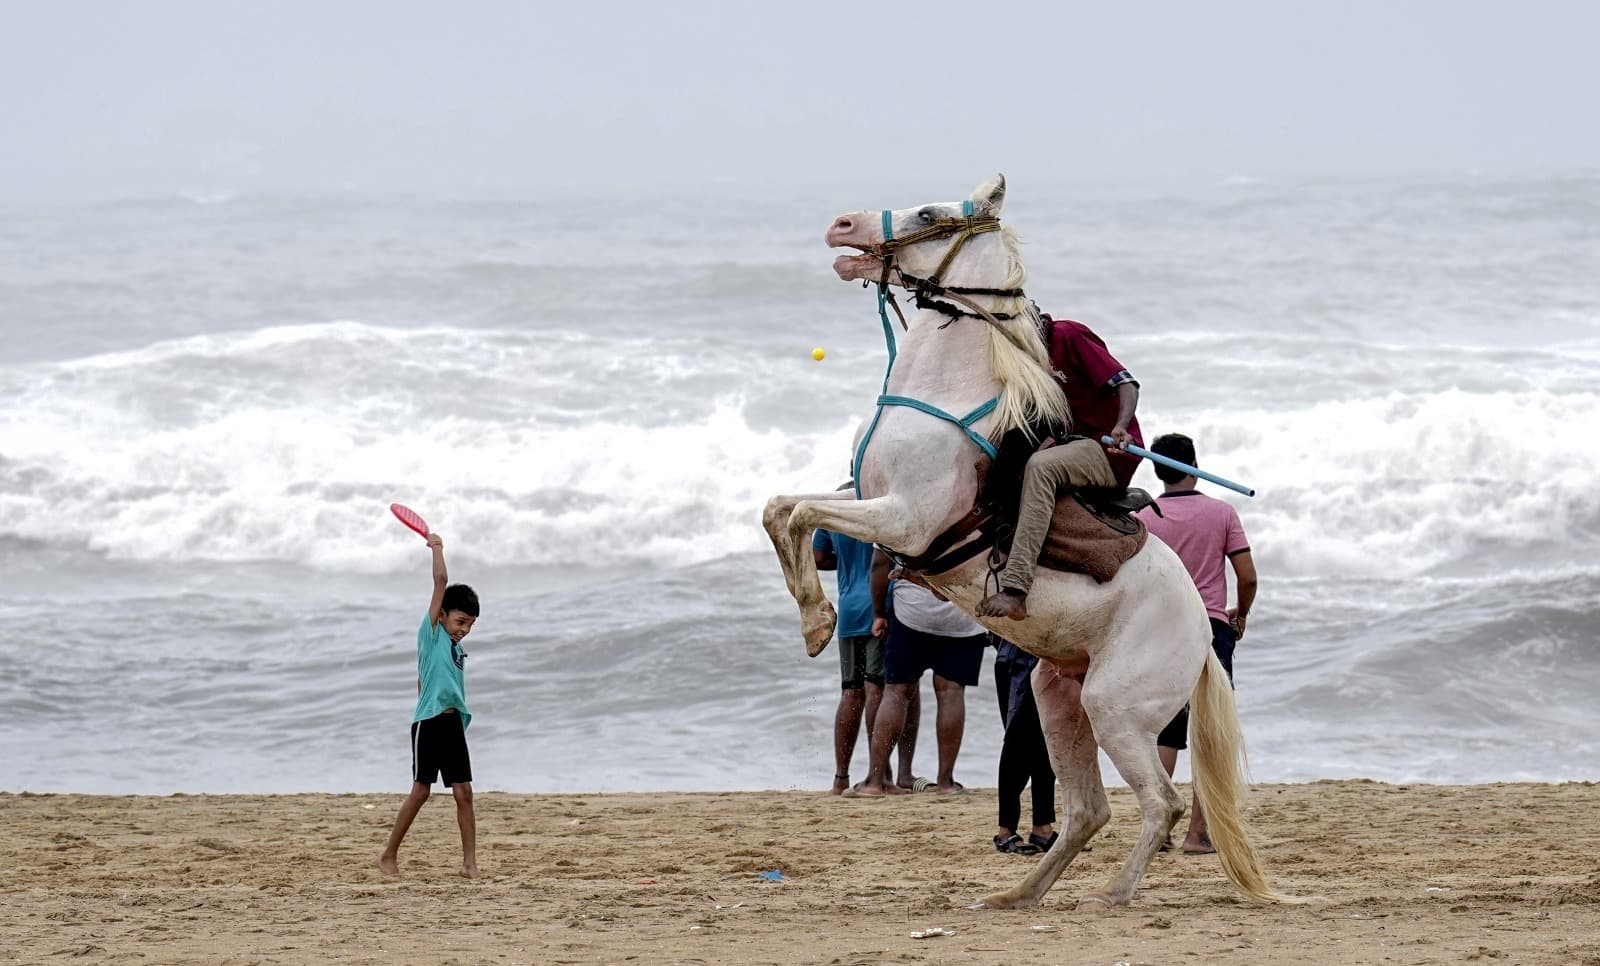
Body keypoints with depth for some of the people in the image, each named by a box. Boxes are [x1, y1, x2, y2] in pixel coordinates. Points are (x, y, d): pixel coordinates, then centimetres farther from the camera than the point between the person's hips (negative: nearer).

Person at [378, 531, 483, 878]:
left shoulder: (456, 647, 17)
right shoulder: (431, 634, -2)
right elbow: (440, 581, -7)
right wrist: (437, 548, 0)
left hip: (453, 723, 7)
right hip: (429, 722, -7)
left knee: (463, 792, 0)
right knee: (420, 791, -2)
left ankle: (470, 862, 1)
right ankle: (389, 855, 9)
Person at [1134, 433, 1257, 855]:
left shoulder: (1143, 519, 1)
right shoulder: (1221, 513, -1)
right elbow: (1247, 577, -3)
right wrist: (1241, 614, 16)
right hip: (1210, 628, -2)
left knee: (1165, 734, 10)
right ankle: (1198, 832, -5)